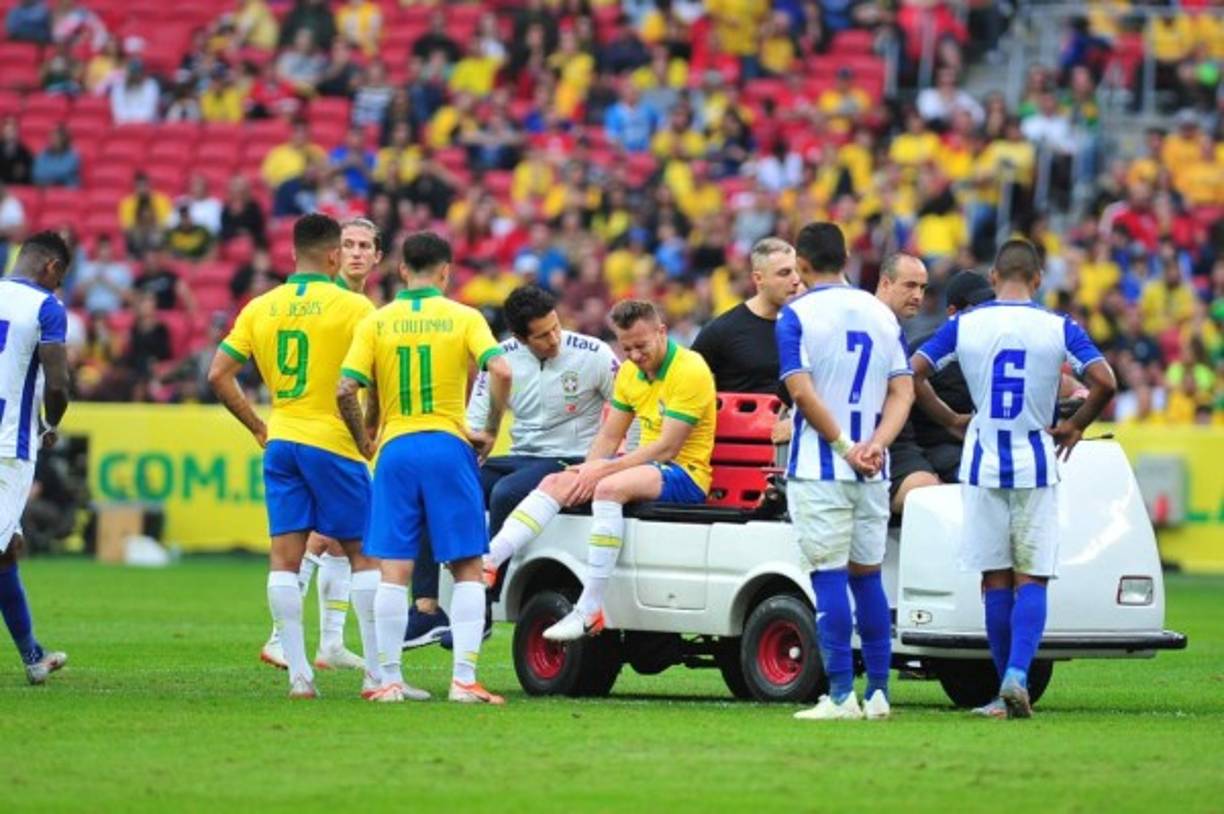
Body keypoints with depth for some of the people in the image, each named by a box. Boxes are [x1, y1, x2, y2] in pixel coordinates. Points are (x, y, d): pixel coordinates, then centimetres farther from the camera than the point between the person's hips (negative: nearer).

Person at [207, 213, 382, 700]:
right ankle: (377, 673, 4)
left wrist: (257, 426, 12)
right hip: (333, 443, -4)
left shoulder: (260, 308, 7)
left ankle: (298, 674, 0)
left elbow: (218, 376, 5)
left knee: (284, 557, 3)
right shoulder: (353, 306, -7)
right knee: (364, 554, 5)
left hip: (280, 441, 4)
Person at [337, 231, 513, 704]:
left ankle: (390, 679, 3)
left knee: (393, 570, 4)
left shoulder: (375, 323, 5)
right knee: (467, 567, 4)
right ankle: (464, 679, -3)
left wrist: (363, 441, 11)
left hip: (394, 450, 2)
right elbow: (500, 371, -12)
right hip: (448, 446, -1)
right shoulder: (463, 318, 1)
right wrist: (491, 431, 0)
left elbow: (345, 390, -4)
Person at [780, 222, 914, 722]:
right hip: (872, 471, 5)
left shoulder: (797, 314, -5)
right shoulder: (881, 314, 11)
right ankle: (878, 694, 11)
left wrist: (844, 446, -11)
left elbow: (802, 391, -15)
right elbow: (902, 390, 3)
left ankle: (841, 695, -8)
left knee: (830, 576, -4)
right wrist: (876, 445, -8)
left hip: (820, 468, -5)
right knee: (867, 575, 12)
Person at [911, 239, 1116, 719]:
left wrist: (952, 420, 8)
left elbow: (913, 374, -4)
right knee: (1031, 579, 2)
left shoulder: (963, 325, 0)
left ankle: (1008, 691, 11)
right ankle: (1017, 675, -17)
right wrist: (1074, 427, 3)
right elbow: (1105, 382, -12)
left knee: (996, 580, 9)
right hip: (1035, 466, -1)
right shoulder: (1058, 329, -3)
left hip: (983, 466, 1)